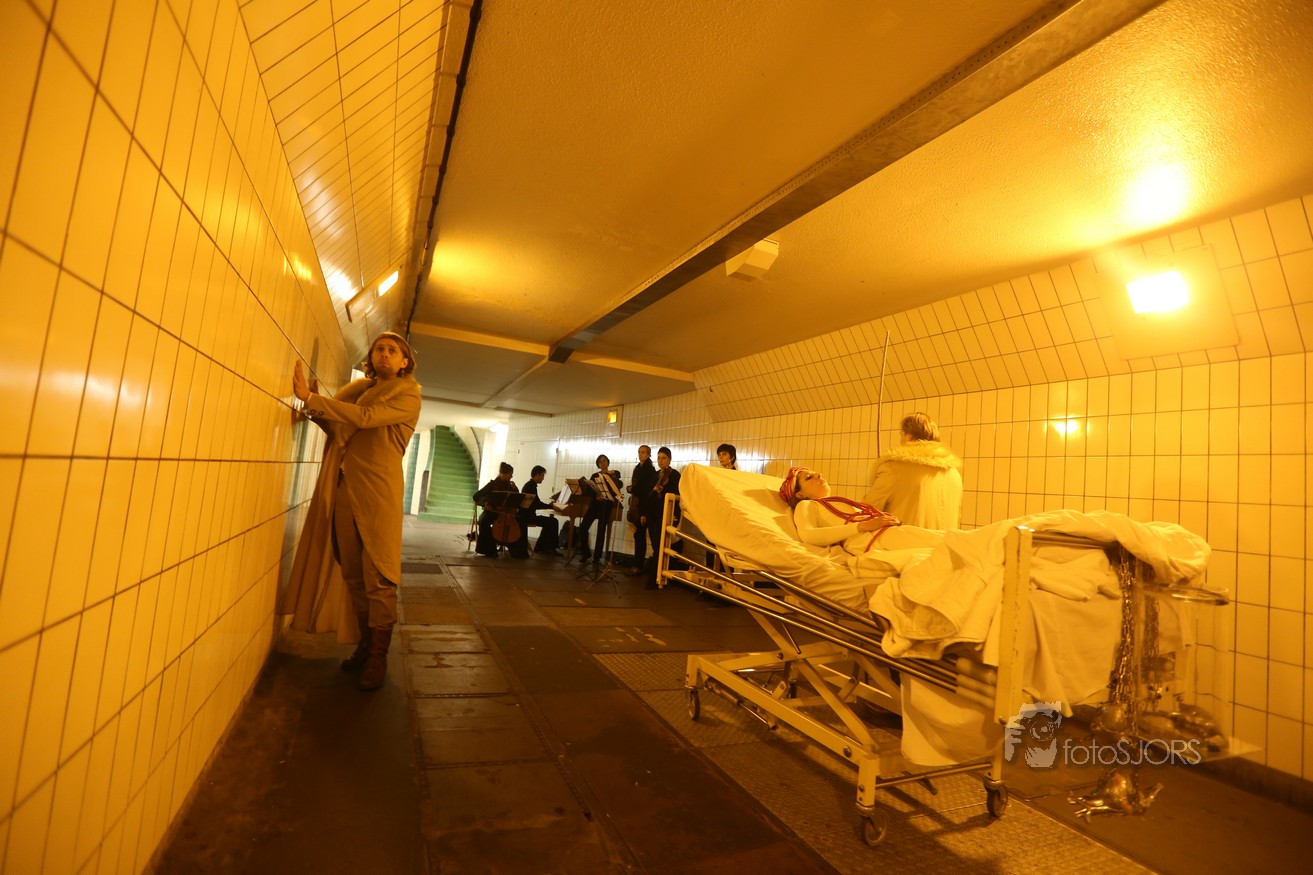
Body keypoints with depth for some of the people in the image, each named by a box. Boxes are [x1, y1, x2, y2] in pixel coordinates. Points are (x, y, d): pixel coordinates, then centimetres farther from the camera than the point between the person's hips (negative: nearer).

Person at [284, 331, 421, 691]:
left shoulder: (408, 395, -1)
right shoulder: (358, 388, 17)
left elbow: (364, 417, -16)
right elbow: (336, 428, 18)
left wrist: (310, 398, -15)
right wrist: (315, 406, 1)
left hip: (378, 492, -6)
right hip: (343, 489, 6)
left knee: (378, 577, -3)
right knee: (352, 574, 12)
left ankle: (378, 656, 8)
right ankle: (365, 643, 26)